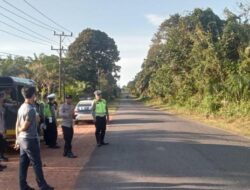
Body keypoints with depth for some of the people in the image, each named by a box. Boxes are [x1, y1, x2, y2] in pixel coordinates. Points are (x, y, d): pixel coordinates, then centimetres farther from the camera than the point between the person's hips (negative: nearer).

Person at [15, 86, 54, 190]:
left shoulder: (21, 107, 8)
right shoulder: (31, 109, -20)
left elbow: (17, 125, 11)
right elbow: (25, 127, -18)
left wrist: (17, 138, 17)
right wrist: (19, 130, 4)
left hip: (22, 139, 9)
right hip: (30, 140, -9)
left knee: (23, 163, 11)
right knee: (36, 164, 0)